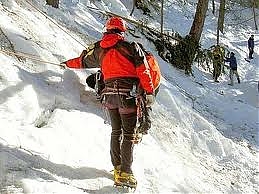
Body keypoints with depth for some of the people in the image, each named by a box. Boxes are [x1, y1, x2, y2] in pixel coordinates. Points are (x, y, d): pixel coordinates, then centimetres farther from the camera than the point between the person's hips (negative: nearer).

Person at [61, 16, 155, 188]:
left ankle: (117, 167, 21)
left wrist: (68, 64, 48)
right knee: (129, 134, -2)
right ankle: (124, 173, -6)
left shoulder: (99, 49, 13)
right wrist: (149, 92, -5)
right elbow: (143, 70, -7)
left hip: (110, 94, 5)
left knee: (116, 132, 18)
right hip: (128, 94, -4)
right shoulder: (131, 47, 0)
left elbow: (83, 61, 29)